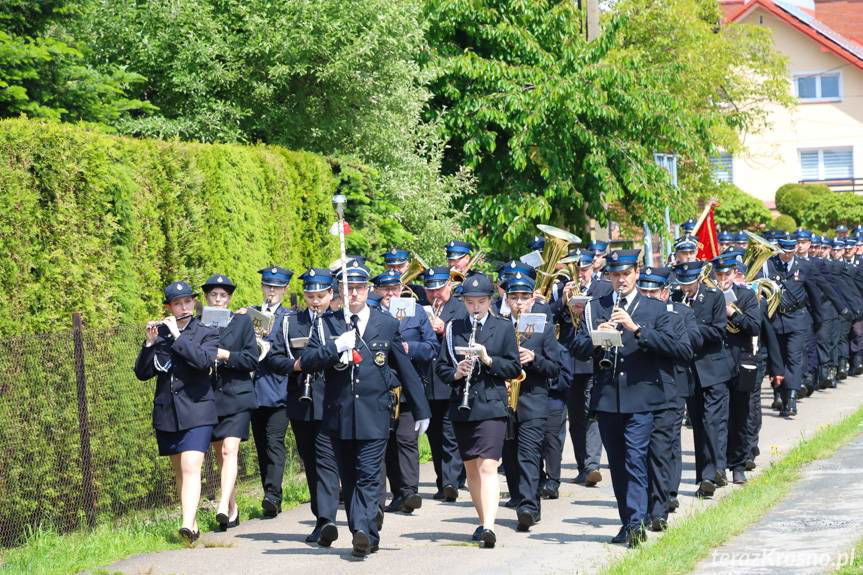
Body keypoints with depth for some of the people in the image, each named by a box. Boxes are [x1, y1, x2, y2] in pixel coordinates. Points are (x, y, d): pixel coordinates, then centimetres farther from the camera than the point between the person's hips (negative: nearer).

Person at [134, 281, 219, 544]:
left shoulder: (207, 333, 1)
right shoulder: (160, 334, 9)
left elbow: (204, 360, -20)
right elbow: (142, 373, 3)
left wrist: (177, 335, -17)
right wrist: (150, 343, -11)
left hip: (196, 411, -4)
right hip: (166, 413, 4)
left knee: (191, 468, -17)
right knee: (179, 471, 11)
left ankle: (187, 525, -28)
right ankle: (193, 524, 21)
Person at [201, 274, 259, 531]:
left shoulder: (242, 322, 4)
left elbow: (252, 360, -1)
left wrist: (225, 355, -13)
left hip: (237, 396, -3)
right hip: (209, 397, 3)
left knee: (229, 450, -17)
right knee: (220, 455, 9)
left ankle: (224, 507, -28)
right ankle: (232, 510, 18)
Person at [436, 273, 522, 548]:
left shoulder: (503, 327, 3)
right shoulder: (453, 328, 9)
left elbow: (514, 368, 1)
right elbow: (441, 366, 9)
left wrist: (488, 359, -14)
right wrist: (456, 373, -12)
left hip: (491, 406, -4)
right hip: (462, 407, 4)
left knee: (487, 467, -15)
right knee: (471, 468, 12)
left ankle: (489, 526, -24)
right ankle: (483, 520, 25)